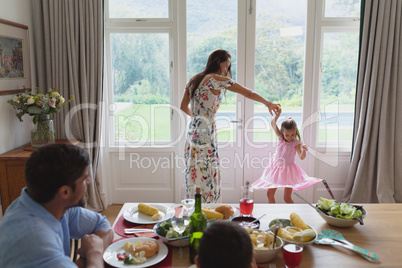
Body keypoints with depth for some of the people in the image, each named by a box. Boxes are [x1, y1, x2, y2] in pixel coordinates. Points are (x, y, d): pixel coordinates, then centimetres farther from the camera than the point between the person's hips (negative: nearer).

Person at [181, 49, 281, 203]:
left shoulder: (194, 80, 13)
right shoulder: (218, 79, -8)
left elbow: (183, 107, 20)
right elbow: (248, 93, -4)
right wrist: (268, 104, 9)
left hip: (192, 131, 8)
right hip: (206, 133, -8)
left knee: (195, 177, 13)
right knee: (207, 178, -1)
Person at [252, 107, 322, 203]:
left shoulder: (296, 143, -11)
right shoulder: (281, 138, -1)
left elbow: (302, 157, -23)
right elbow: (273, 123, -5)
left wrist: (304, 150, -43)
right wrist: (277, 115, -22)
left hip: (288, 170, -4)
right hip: (276, 169, 4)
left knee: (287, 197, -4)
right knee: (269, 193, 9)